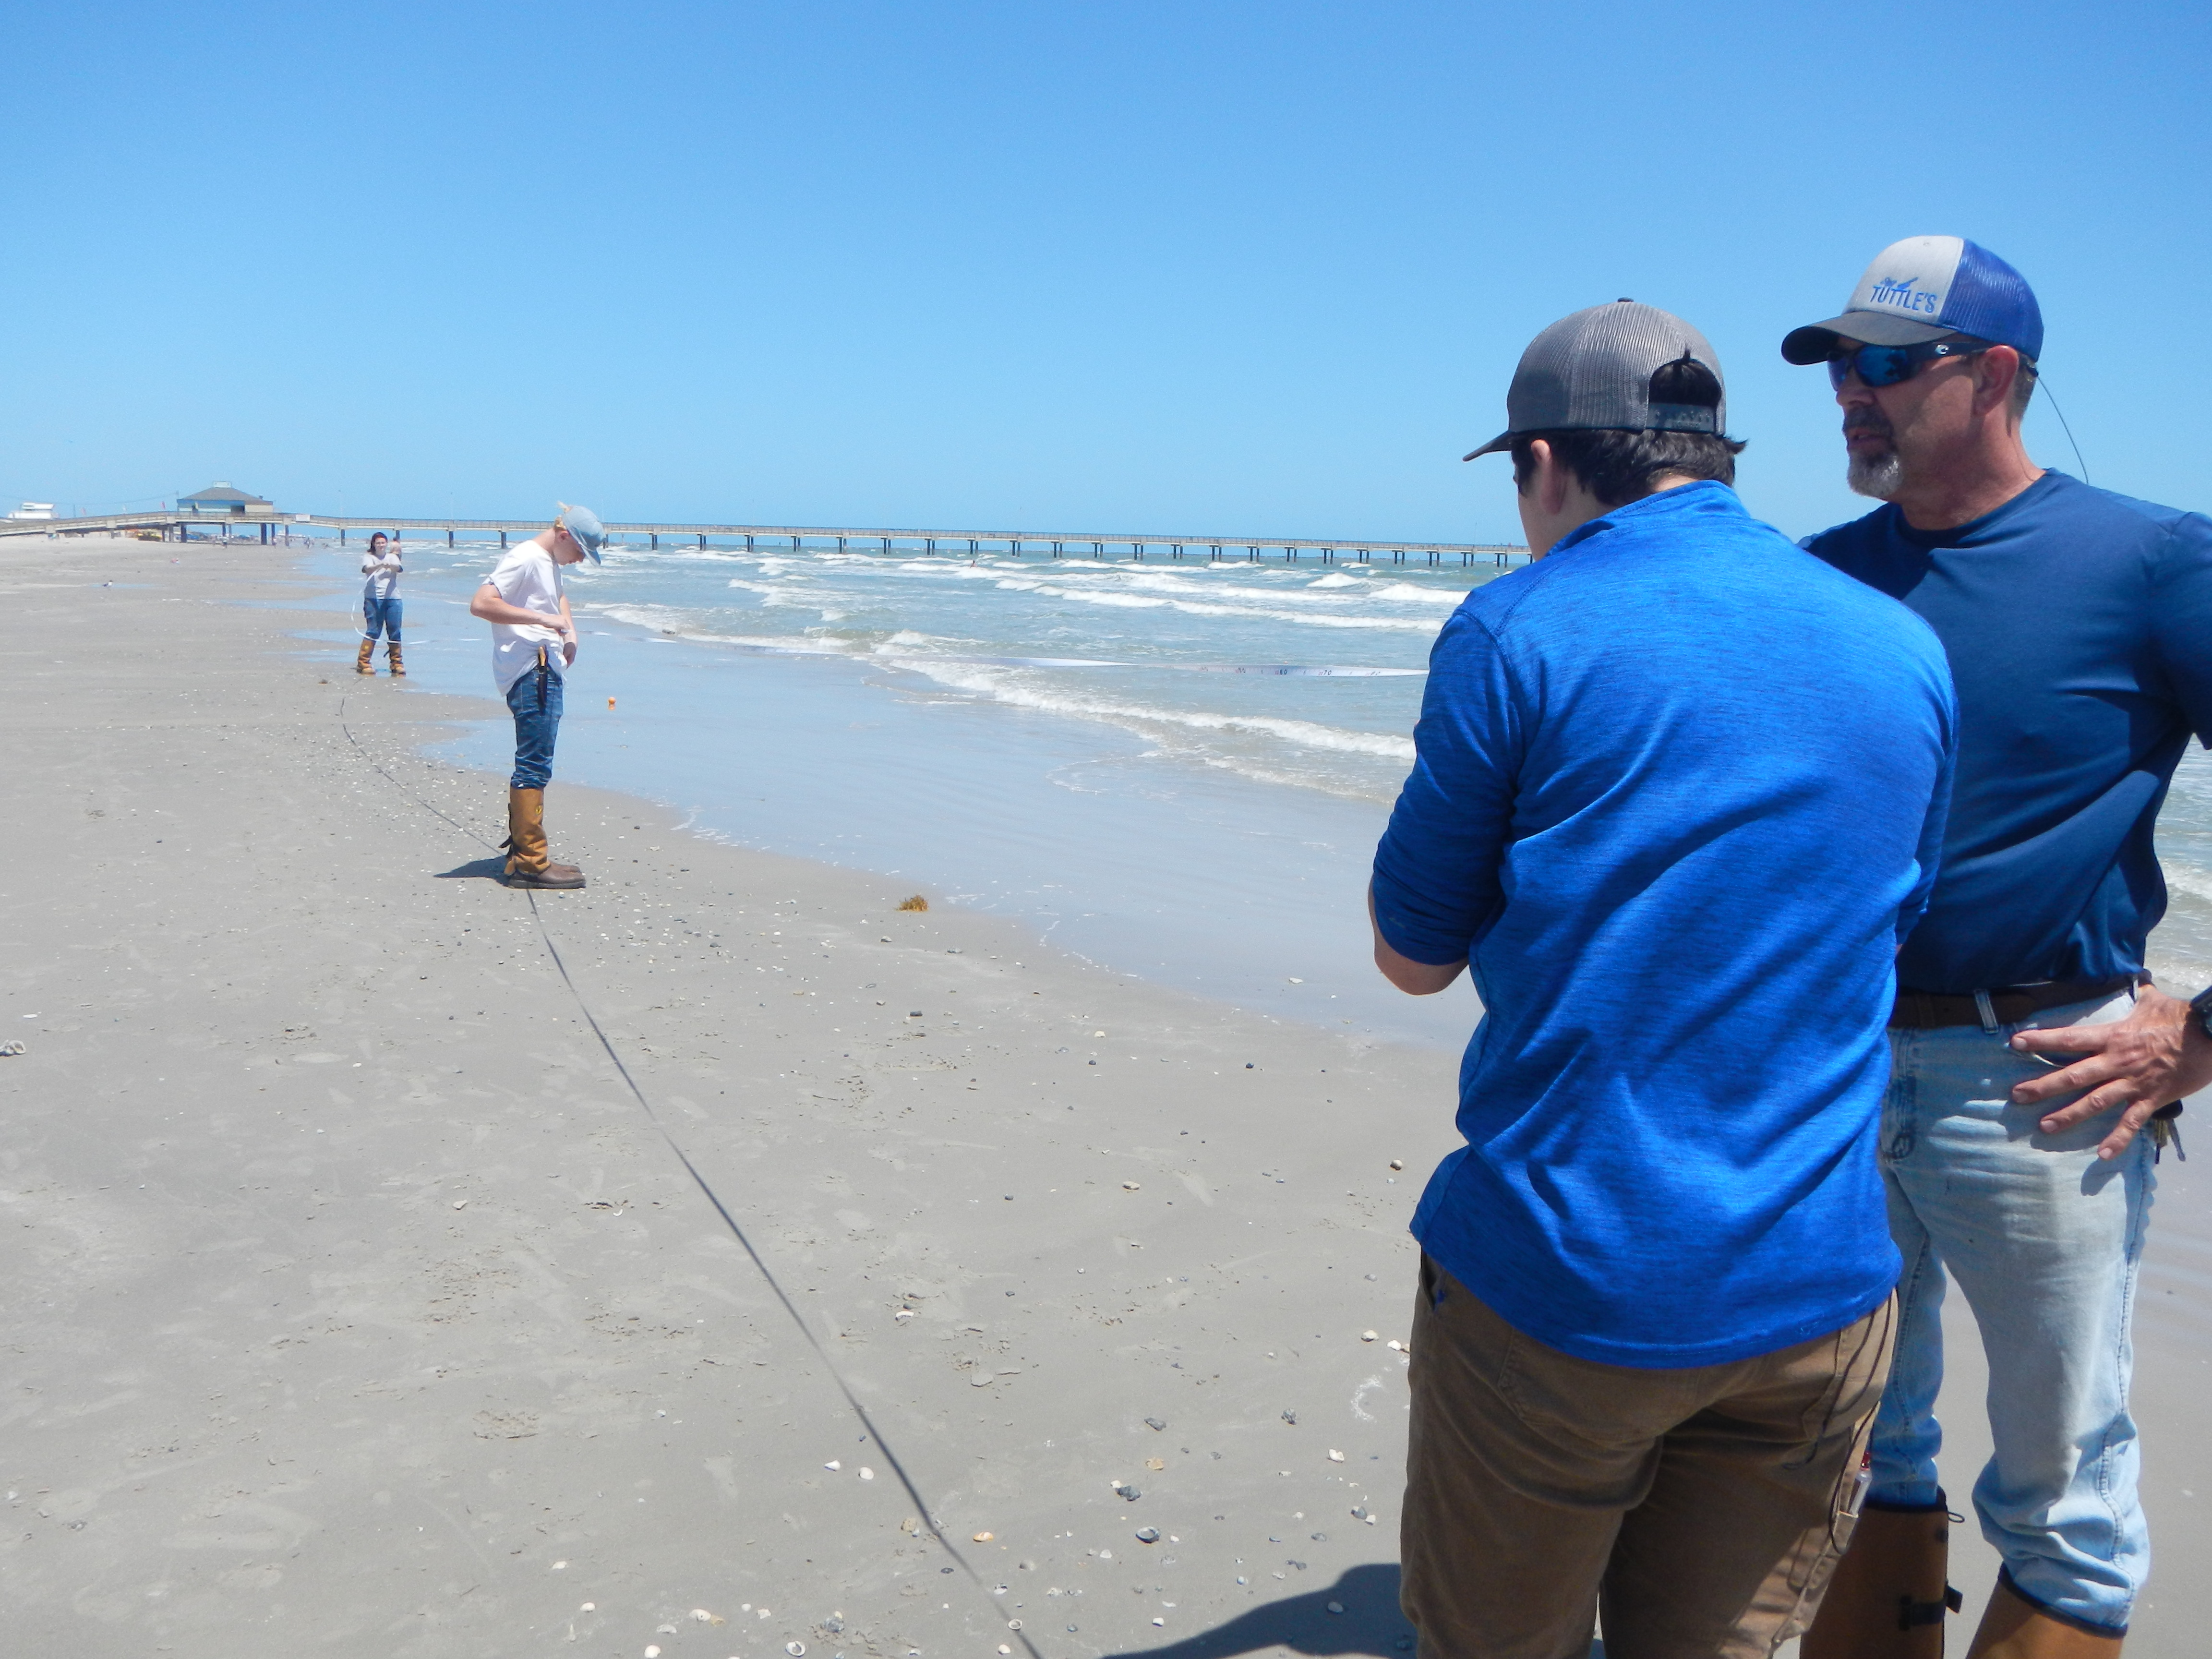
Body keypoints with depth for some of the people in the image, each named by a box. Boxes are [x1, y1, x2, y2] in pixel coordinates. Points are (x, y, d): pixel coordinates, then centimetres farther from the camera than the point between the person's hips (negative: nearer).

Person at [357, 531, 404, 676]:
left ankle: (397, 663, 11)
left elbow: (398, 568, -7)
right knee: (373, 631, -7)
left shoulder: (392, 557, 15)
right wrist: (380, 566, -35)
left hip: (392, 598, 3)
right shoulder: (368, 557, 8)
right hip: (373, 598, -3)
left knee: (395, 631, 2)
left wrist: (390, 566, -31)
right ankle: (362, 663, -2)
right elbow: (368, 569, -14)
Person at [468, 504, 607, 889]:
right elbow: (481, 603, -21)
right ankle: (531, 863, -10)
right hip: (530, 673, -11)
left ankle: (521, 855, 25)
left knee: (532, 766, 16)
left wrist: (569, 631, 22)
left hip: (547, 673, 11)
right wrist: (542, 619, -23)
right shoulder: (525, 558, -10)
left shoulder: (550, 563, 20)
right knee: (535, 766, -11)